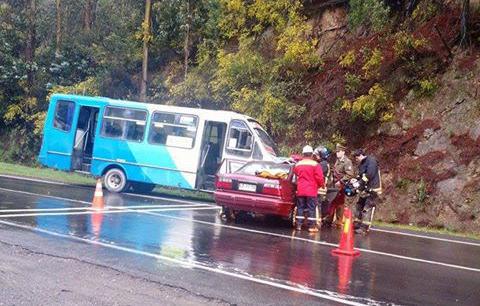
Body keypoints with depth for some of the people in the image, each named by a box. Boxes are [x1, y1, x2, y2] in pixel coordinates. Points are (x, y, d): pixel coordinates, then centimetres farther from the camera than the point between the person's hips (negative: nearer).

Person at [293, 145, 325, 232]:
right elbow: (319, 178, -9)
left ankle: (298, 225, 10)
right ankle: (311, 226, 1)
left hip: (300, 190, 4)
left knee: (300, 207, 10)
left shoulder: (298, 165, 6)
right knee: (311, 208, 1)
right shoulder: (315, 164, -9)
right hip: (311, 190, -4)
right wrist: (321, 184, 9)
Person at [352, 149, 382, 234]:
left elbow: (369, 175, -23)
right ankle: (357, 225, 21)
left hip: (372, 189, -10)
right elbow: (360, 175, 16)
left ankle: (364, 228, -13)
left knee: (367, 208, -12)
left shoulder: (371, 161, -12)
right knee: (359, 206, 13)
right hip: (364, 189, 10)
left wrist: (360, 182, -23)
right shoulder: (361, 164, 18)